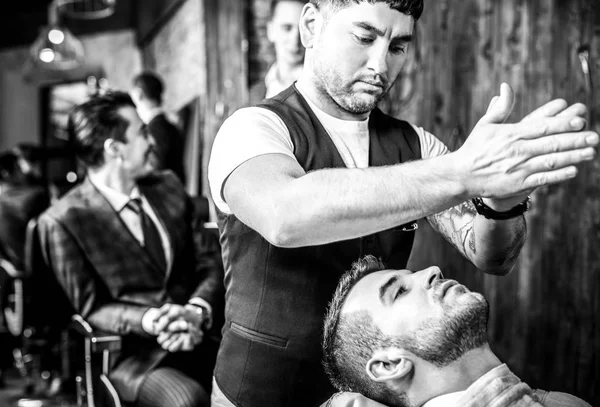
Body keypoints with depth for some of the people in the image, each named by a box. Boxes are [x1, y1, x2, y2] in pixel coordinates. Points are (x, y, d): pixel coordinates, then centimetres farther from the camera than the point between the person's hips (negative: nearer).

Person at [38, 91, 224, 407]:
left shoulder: (168, 187, 10)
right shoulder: (62, 221, -7)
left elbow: (207, 264, 9)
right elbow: (91, 307, -4)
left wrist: (197, 311, -12)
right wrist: (151, 321, -21)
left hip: (197, 338, 5)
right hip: (129, 352, -5)